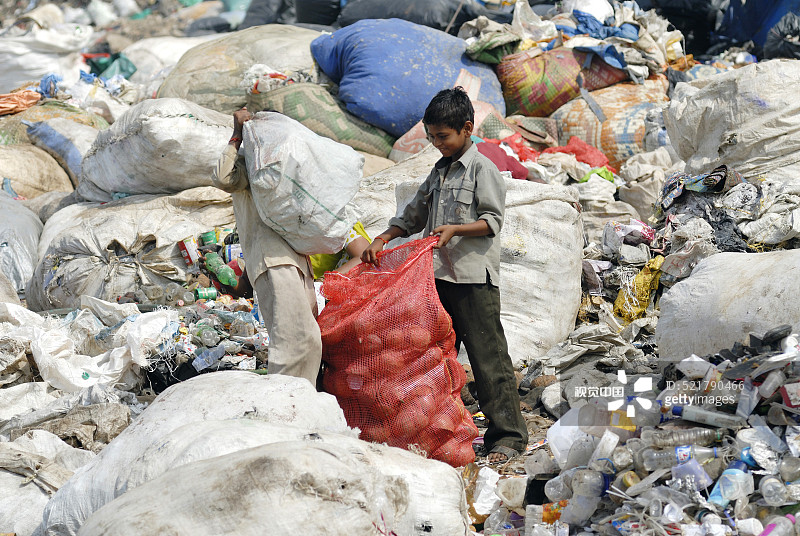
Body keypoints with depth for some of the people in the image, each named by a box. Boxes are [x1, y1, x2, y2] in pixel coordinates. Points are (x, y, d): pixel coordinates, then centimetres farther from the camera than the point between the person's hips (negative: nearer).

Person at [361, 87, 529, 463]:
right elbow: (414, 216, 23)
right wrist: (382, 240, 10)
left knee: (488, 357, -7)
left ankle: (507, 436, -4)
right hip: (439, 276, 8)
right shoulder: (439, 172, 19)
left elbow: (493, 221, -9)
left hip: (474, 278, -8)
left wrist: (456, 229, -23)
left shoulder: (482, 169, -4)